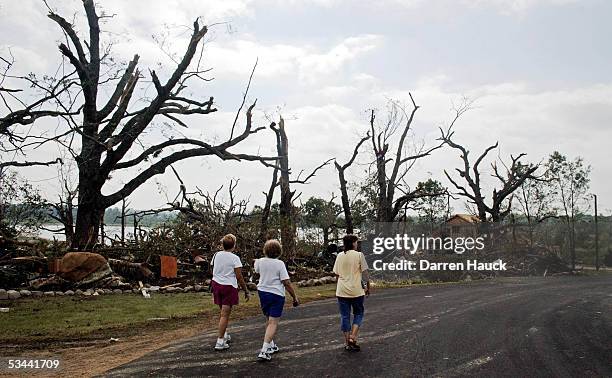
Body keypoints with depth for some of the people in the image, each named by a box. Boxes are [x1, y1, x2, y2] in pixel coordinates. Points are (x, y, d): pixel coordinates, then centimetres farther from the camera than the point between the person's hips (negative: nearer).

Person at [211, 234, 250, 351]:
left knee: (223, 312, 21)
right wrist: (246, 291, -5)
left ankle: (224, 335, 31)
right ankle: (220, 341, -1)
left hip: (216, 284, 6)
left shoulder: (216, 255, 2)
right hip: (229, 286, -6)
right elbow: (239, 277, -13)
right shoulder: (234, 258, -13)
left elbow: (214, 271, 11)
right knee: (225, 314, -1)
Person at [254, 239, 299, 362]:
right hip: (276, 294, -5)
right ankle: (264, 351, -14)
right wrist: (295, 297, -6)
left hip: (262, 292, 6)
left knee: (268, 320, 21)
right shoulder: (280, 264, -14)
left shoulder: (260, 261, -1)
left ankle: (271, 345, 31)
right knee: (273, 323, -5)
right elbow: (286, 283, -15)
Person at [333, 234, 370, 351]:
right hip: (356, 291, -3)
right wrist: (368, 287, 5)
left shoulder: (339, 256, 5)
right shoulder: (359, 255, -7)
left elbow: (337, 273, 10)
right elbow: (365, 272, -6)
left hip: (342, 291, 3)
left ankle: (347, 342, 13)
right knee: (358, 314, 13)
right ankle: (353, 337, 0)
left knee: (345, 316, 10)